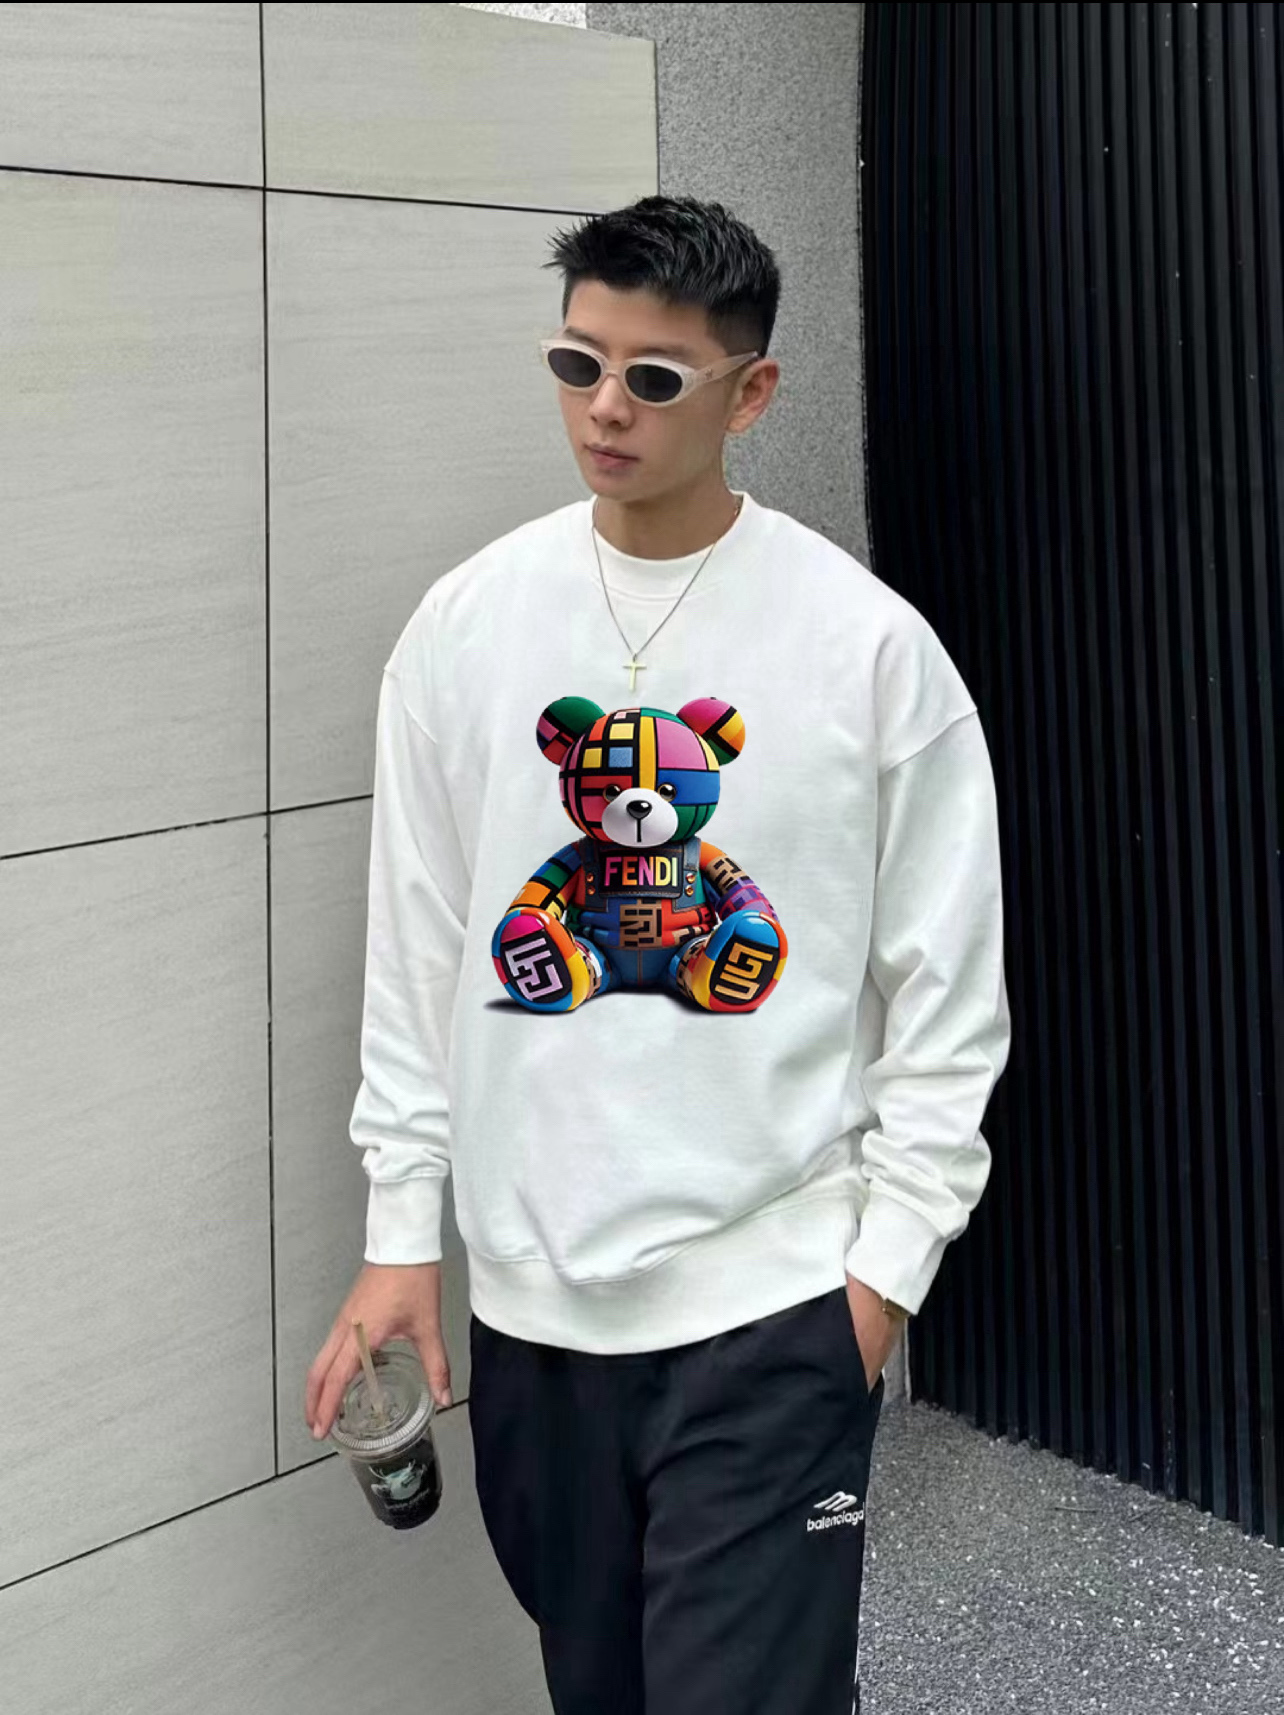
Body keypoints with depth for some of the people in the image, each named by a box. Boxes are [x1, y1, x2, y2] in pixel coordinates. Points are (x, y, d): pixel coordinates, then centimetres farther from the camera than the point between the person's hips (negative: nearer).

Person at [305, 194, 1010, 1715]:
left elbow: (947, 989, -3)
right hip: (528, 1290, 4)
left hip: (772, 1299, -3)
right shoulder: (466, 624, 1)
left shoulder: (868, 640, -7)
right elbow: (414, 956, 6)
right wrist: (402, 1229, 4)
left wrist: (888, 1259, -5)